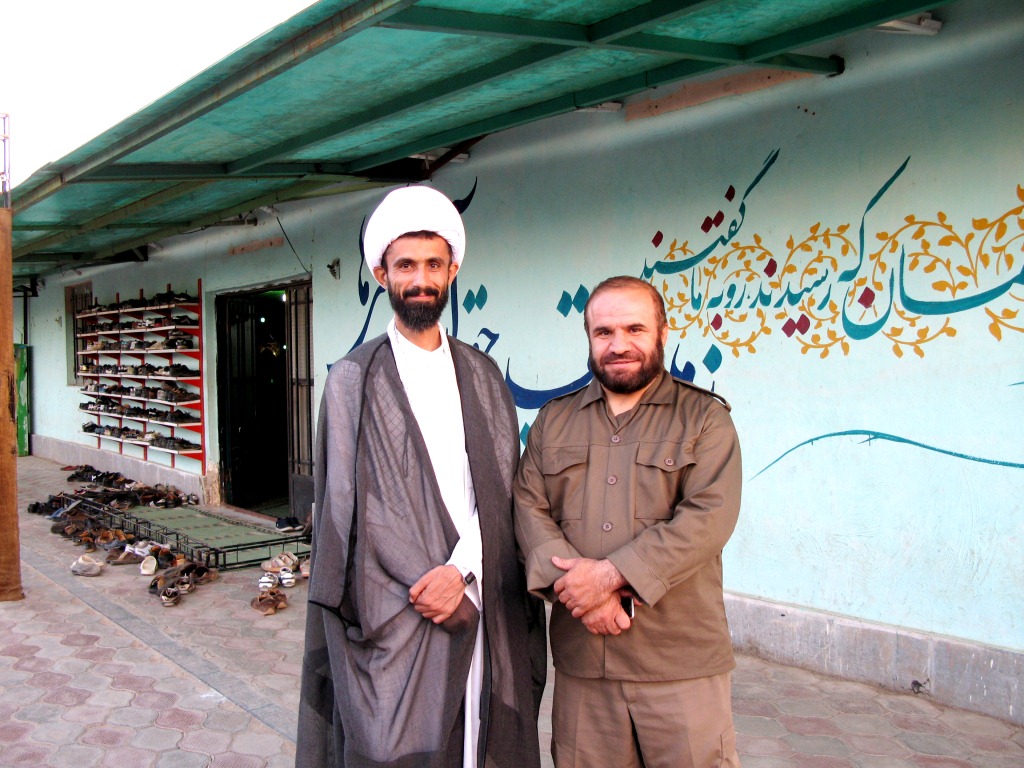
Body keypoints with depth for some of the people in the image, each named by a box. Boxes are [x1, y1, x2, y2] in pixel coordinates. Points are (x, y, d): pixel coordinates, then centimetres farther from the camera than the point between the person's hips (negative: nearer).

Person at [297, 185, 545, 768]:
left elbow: (500, 487, 3)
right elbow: (352, 504, -6)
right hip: (396, 619, -3)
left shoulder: (483, 376, 11)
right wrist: (434, 587, -11)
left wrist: (464, 570, -14)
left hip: (483, 610, 3)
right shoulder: (356, 379, 0)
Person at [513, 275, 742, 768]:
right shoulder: (553, 421, 13)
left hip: (681, 662, -2)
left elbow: (708, 517, -11)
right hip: (580, 661, 3)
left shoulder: (705, 417, 2)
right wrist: (572, 583, -14)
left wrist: (612, 574, -17)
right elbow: (529, 507, 3)